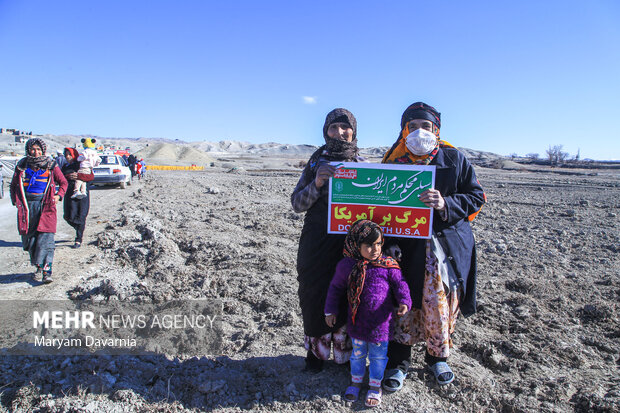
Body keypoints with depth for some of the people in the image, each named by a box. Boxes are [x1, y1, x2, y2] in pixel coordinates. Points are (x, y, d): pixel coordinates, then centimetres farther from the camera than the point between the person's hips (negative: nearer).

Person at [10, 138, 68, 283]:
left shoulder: (51, 166, 6)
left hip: (46, 205, -3)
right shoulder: (22, 166, 11)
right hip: (26, 206, 3)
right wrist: (15, 200, 8)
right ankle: (37, 267, 19)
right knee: (29, 239, 5)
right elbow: (13, 185, 22)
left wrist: (58, 196, 0)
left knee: (46, 238, -11)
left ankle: (46, 270, -13)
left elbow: (63, 182, 15)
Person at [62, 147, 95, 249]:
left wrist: (78, 176, -19)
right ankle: (79, 230, 29)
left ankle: (78, 240, 2)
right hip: (69, 194, 4)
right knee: (68, 216, -1)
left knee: (80, 216, -5)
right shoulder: (65, 167, 17)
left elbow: (91, 176, -7)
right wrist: (69, 177, -9)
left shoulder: (82, 165, 4)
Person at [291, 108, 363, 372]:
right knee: (316, 294, 5)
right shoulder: (316, 162, 6)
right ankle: (316, 351, 25)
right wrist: (316, 184, -17)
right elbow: (296, 203, 0)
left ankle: (344, 353, 23)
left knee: (347, 296, 3)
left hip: (349, 241, 0)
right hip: (317, 242, 1)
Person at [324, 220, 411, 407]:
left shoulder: (388, 265, -10)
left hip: (381, 321, 0)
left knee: (378, 355, 13)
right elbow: (336, 288, 4)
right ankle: (356, 381, 41)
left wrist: (404, 301, -19)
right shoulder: (347, 265, -9)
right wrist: (330, 310, 7)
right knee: (358, 352, 18)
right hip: (357, 319, 1)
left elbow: (399, 284, -2)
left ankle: (375, 385, 35)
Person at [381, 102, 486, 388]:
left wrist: (446, 204, -18)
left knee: (441, 303, 5)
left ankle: (438, 357, 32)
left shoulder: (454, 159, 1)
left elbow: (476, 196, 2)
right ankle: (398, 362, 20)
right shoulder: (393, 163, 1)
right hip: (408, 245, 0)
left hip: (449, 245, 1)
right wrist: (390, 242, -10)